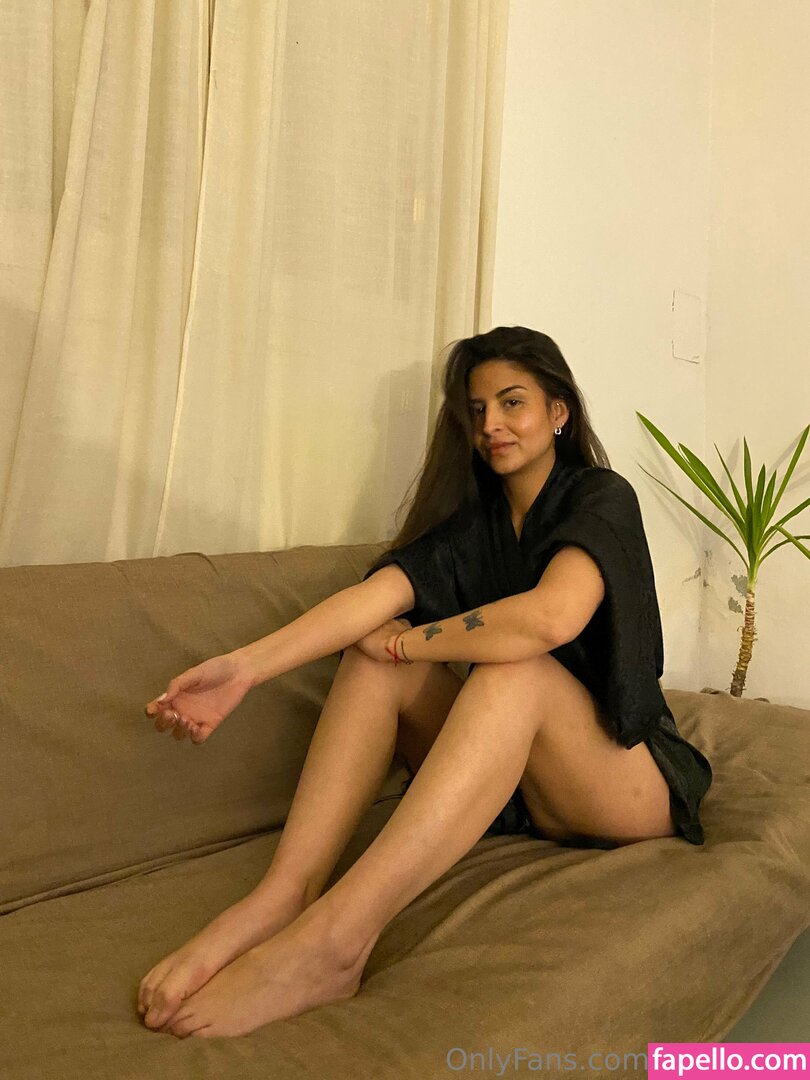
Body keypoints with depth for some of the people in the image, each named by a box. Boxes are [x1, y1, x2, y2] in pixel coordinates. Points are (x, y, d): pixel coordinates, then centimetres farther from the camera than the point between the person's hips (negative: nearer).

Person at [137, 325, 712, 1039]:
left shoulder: (601, 498, -8)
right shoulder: (473, 515, 7)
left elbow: (551, 617, -31)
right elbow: (377, 593, -11)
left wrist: (408, 642, -17)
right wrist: (246, 666, -26)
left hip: (633, 779, -5)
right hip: (514, 776, 5)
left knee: (514, 667, -34)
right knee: (375, 655, -14)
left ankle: (333, 935, -45)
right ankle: (281, 897, -31)